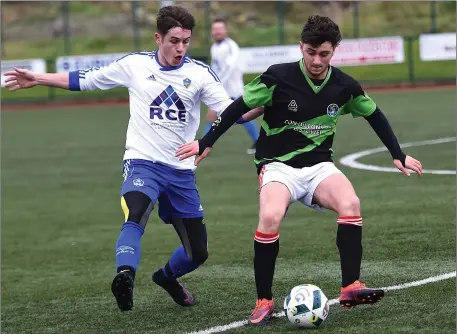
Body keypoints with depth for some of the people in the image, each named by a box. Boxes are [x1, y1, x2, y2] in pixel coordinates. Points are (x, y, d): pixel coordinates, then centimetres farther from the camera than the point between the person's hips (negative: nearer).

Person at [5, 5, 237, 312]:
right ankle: (125, 276, -54)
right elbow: (85, 80, 10)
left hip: (181, 171, 2)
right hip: (142, 163, -2)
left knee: (197, 252, 9)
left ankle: (166, 277, 40)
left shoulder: (200, 73, -2)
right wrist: (37, 79, 8)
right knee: (136, 216, -36)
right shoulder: (135, 65, 0)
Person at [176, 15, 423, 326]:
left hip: (319, 165, 3)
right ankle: (264, 301, -17)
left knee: (350, 203, -29)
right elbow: (240, 107, -4)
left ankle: (350, 287, -24)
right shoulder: (278, 77, -14)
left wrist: (399, 155, 14)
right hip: (278, 165, -3)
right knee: (270, 217, -32)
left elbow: (374, 115, 14)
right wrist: (206, 143, -3)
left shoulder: (344, 86, -4)